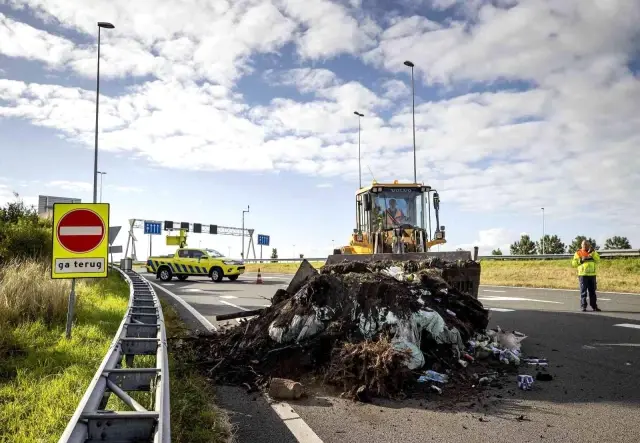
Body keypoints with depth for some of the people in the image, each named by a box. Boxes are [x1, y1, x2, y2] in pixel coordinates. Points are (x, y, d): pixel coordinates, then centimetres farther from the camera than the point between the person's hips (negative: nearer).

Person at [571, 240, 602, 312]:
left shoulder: (593, 252, 14)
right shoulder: (578, 253, 5)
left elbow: (598, 260, -3)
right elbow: (573, 263, 0)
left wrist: (593, 252, -11)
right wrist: (581, 260, -13)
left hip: (592, 275, 3)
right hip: (583, 275, -3)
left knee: (592, 291, 8)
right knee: (583, 292, -3)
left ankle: (594, 306, 15)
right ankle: (583, 307, 1)